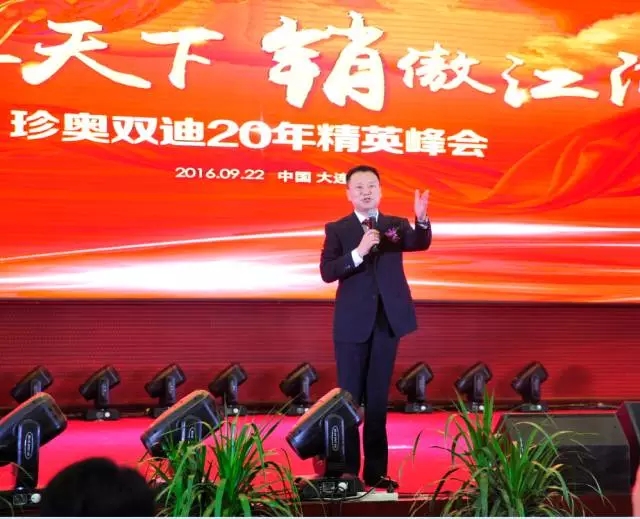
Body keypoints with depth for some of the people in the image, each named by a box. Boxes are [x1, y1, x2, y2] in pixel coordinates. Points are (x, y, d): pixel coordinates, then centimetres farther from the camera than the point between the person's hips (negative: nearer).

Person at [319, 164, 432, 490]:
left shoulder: (396, 225, 6)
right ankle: (347, 471, 11)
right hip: (353, 322, -2)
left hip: (388, 321, 2)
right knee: (350, 396, 4)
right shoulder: (337, 229, 0)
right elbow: (327, 272, -12)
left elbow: (421, 244, -14)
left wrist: (422, 219, -34)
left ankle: (376, 471, 15)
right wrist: (358, 252, -25)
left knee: (378, 397, 9)